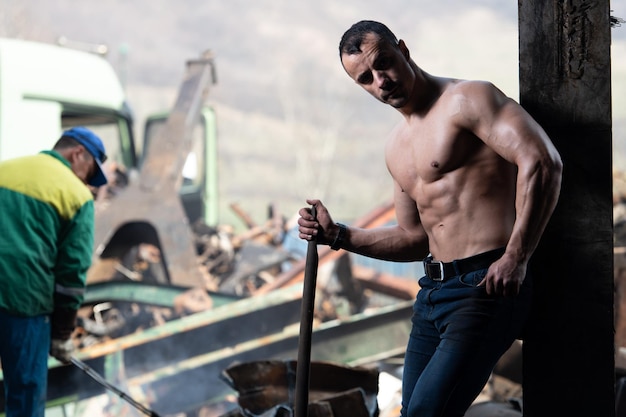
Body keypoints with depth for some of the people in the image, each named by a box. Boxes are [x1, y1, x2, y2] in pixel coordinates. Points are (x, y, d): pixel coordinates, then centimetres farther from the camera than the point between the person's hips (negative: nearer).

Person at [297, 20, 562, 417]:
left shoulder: (467, 99, -6)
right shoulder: (397, 147, 19)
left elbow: (542, 161, -19)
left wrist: (516, 257, -23)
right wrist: (337, 235, 14)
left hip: (486, 289, -9)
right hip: (433, 294, 9)